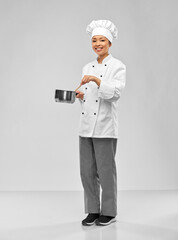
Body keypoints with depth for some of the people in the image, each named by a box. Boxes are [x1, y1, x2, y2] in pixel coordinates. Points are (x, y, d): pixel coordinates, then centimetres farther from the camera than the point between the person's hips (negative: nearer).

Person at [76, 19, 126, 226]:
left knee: (105, 169, 0)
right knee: (87, 170, 8)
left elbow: (115, 93, -17)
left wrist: (96, 80, -26)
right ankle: (92, 211, 21)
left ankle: (109, 212, 16)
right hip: (86, 125, 6)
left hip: (105, 126, -6)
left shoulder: (118, 66, -3)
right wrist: (79, 95, 0)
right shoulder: (87, 68, 15)